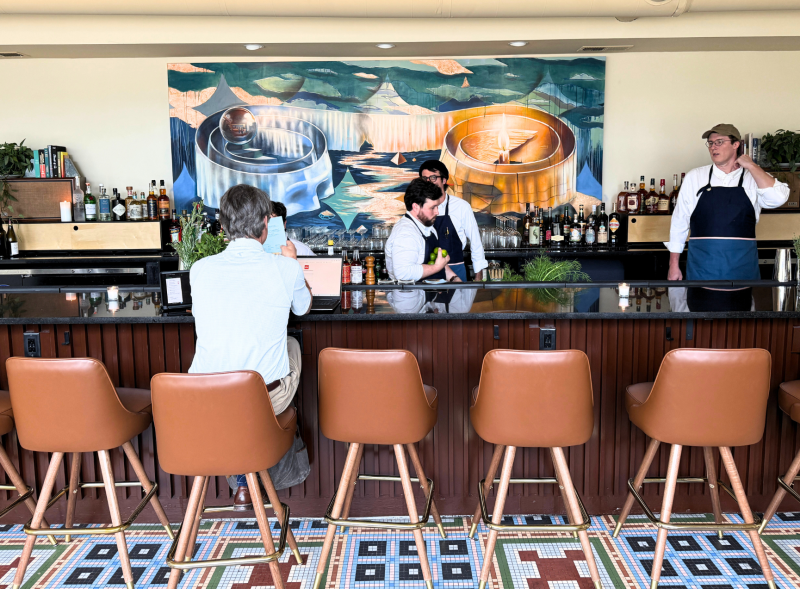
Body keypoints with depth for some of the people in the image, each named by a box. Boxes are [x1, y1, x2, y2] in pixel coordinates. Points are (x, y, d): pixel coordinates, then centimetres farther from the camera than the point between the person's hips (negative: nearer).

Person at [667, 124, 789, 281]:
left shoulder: (754, 178, 6)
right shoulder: (694, 177, 7)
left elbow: (777, 198, -14)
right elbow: (679, 221, 7)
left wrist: (751, 165, -6)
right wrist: (674, 265, 5)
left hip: (742, 267, 0)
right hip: (701, 267, 0)